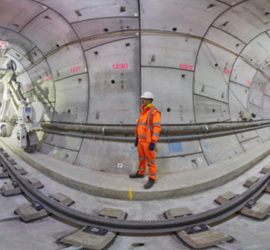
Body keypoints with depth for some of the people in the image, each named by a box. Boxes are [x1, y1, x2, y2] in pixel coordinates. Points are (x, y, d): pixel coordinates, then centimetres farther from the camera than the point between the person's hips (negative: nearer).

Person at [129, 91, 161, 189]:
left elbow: (157, 128, -22)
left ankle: (152, 178, 13)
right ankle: (141, 173, 38)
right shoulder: (143, 112, 11)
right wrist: (136, 138, 17)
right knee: (141, 157, 20)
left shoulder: (155, 112, -17)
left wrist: (153, 143, -25)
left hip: (149, 141, -8)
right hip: (141, 139, 8)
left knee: (150, 160, 0)